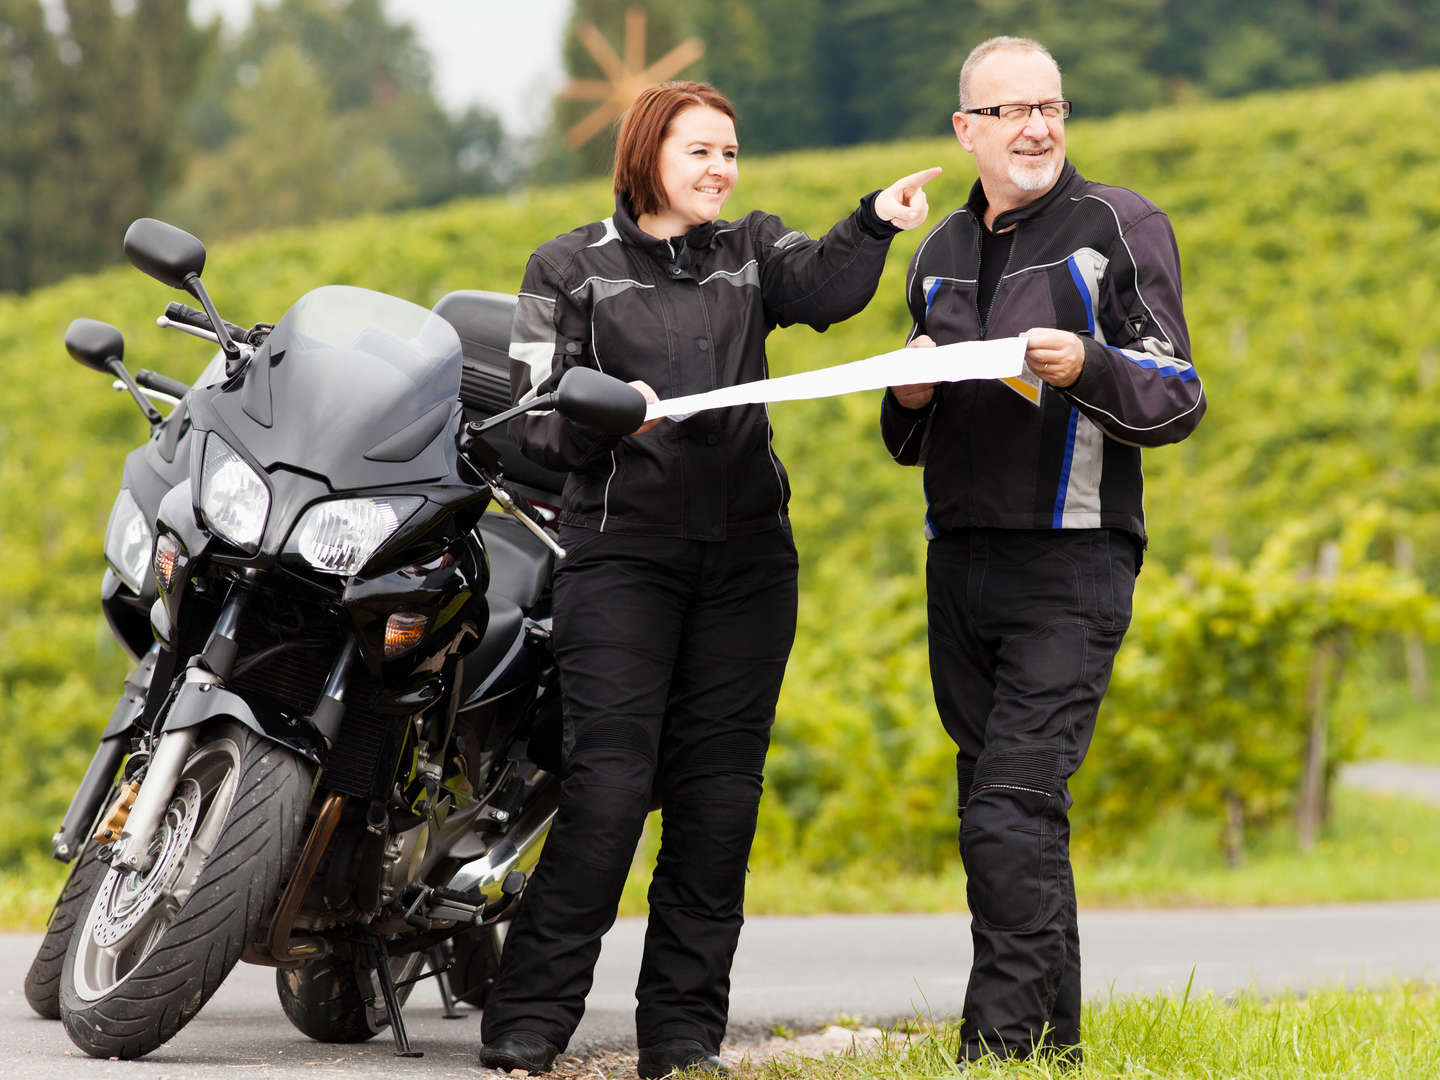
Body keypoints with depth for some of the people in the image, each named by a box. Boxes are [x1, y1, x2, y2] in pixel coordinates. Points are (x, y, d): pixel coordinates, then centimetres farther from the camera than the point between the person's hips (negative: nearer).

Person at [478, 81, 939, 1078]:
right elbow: (533, 419, 1)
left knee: (720, 791, 2)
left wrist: (876, 224, -26)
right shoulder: (572, 268, 7)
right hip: (621, 549, -4)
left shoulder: (752, 251, 15)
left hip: (747, 561, 4)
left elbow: (828, 287, -7)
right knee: (608, 784, -13)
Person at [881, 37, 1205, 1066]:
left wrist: (1087, 367, -22)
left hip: (1070, 565, -6)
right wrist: (910, 398, 1)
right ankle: (1053, 1037, 14)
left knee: (1011, 815, -16)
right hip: (959, 563, 6)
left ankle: (1001, 1039, -16)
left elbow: (1178, 401, -3)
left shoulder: (1122, 227, 0)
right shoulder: (940, 256, 18)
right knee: (1004, 816, 7)